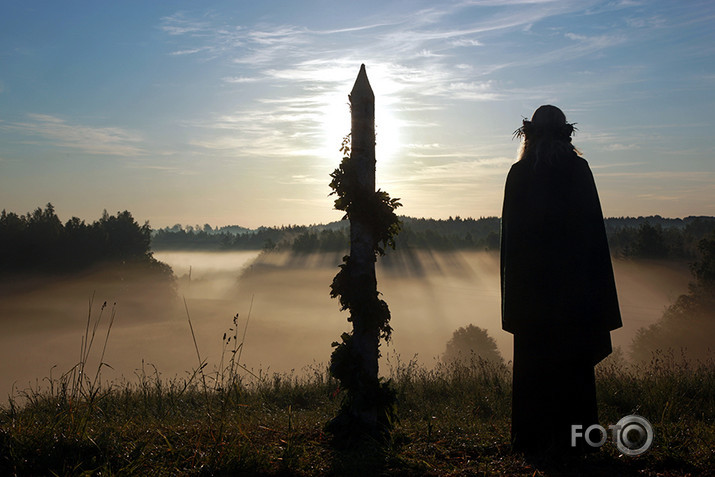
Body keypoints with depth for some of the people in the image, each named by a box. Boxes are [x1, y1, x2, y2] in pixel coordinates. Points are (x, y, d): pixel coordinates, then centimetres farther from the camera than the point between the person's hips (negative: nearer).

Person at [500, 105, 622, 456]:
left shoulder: (519, 174, 1)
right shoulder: (579, 170, -1)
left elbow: (511, 233, 1)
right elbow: (594, 228, -2)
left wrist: (513, 289, 7)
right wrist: (597, 290, 3)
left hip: (531, 284, 1)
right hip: (574, 282, 0)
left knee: (532, 363, 8)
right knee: (574, 362, 8)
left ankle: (533, 439, 12)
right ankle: (571, 438, 12)